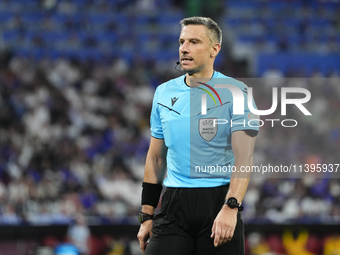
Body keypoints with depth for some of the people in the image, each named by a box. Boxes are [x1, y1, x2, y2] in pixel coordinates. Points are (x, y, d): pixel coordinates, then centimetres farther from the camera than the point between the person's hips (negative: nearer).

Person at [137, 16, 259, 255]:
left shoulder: (235, 92, -4)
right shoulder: (164, 93, 11)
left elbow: (244, 156, -13)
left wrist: (230, 208, -26)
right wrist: (147, 216, 11)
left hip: (219, 202, -3)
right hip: (174, 205, 3)